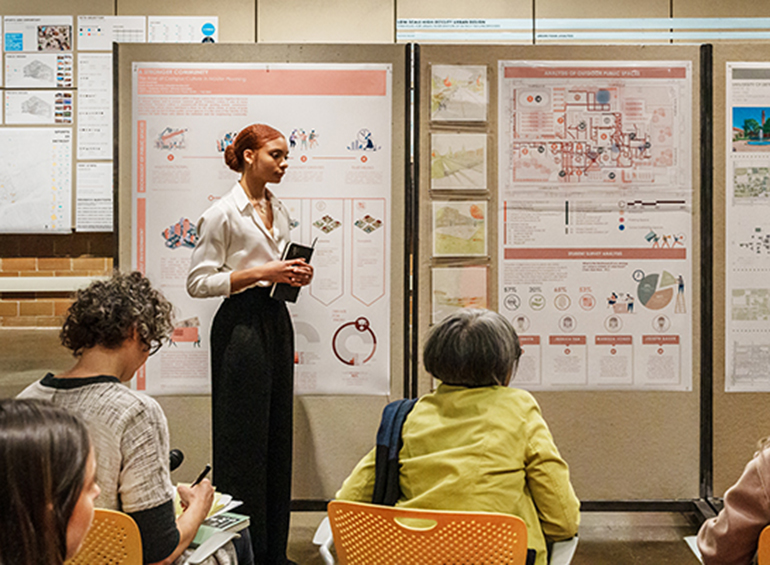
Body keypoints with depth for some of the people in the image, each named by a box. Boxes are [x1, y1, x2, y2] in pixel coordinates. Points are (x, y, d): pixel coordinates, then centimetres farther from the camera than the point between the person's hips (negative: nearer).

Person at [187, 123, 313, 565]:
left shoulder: (279, 210, 14)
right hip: (241, 324, -8)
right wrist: (260, 273, -19)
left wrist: (294, 275, 4)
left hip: (276, 320, 8)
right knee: (243, 439, -2)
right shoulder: (223, 213, -9)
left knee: (279, 434, 10)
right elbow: (199, 282, -12)